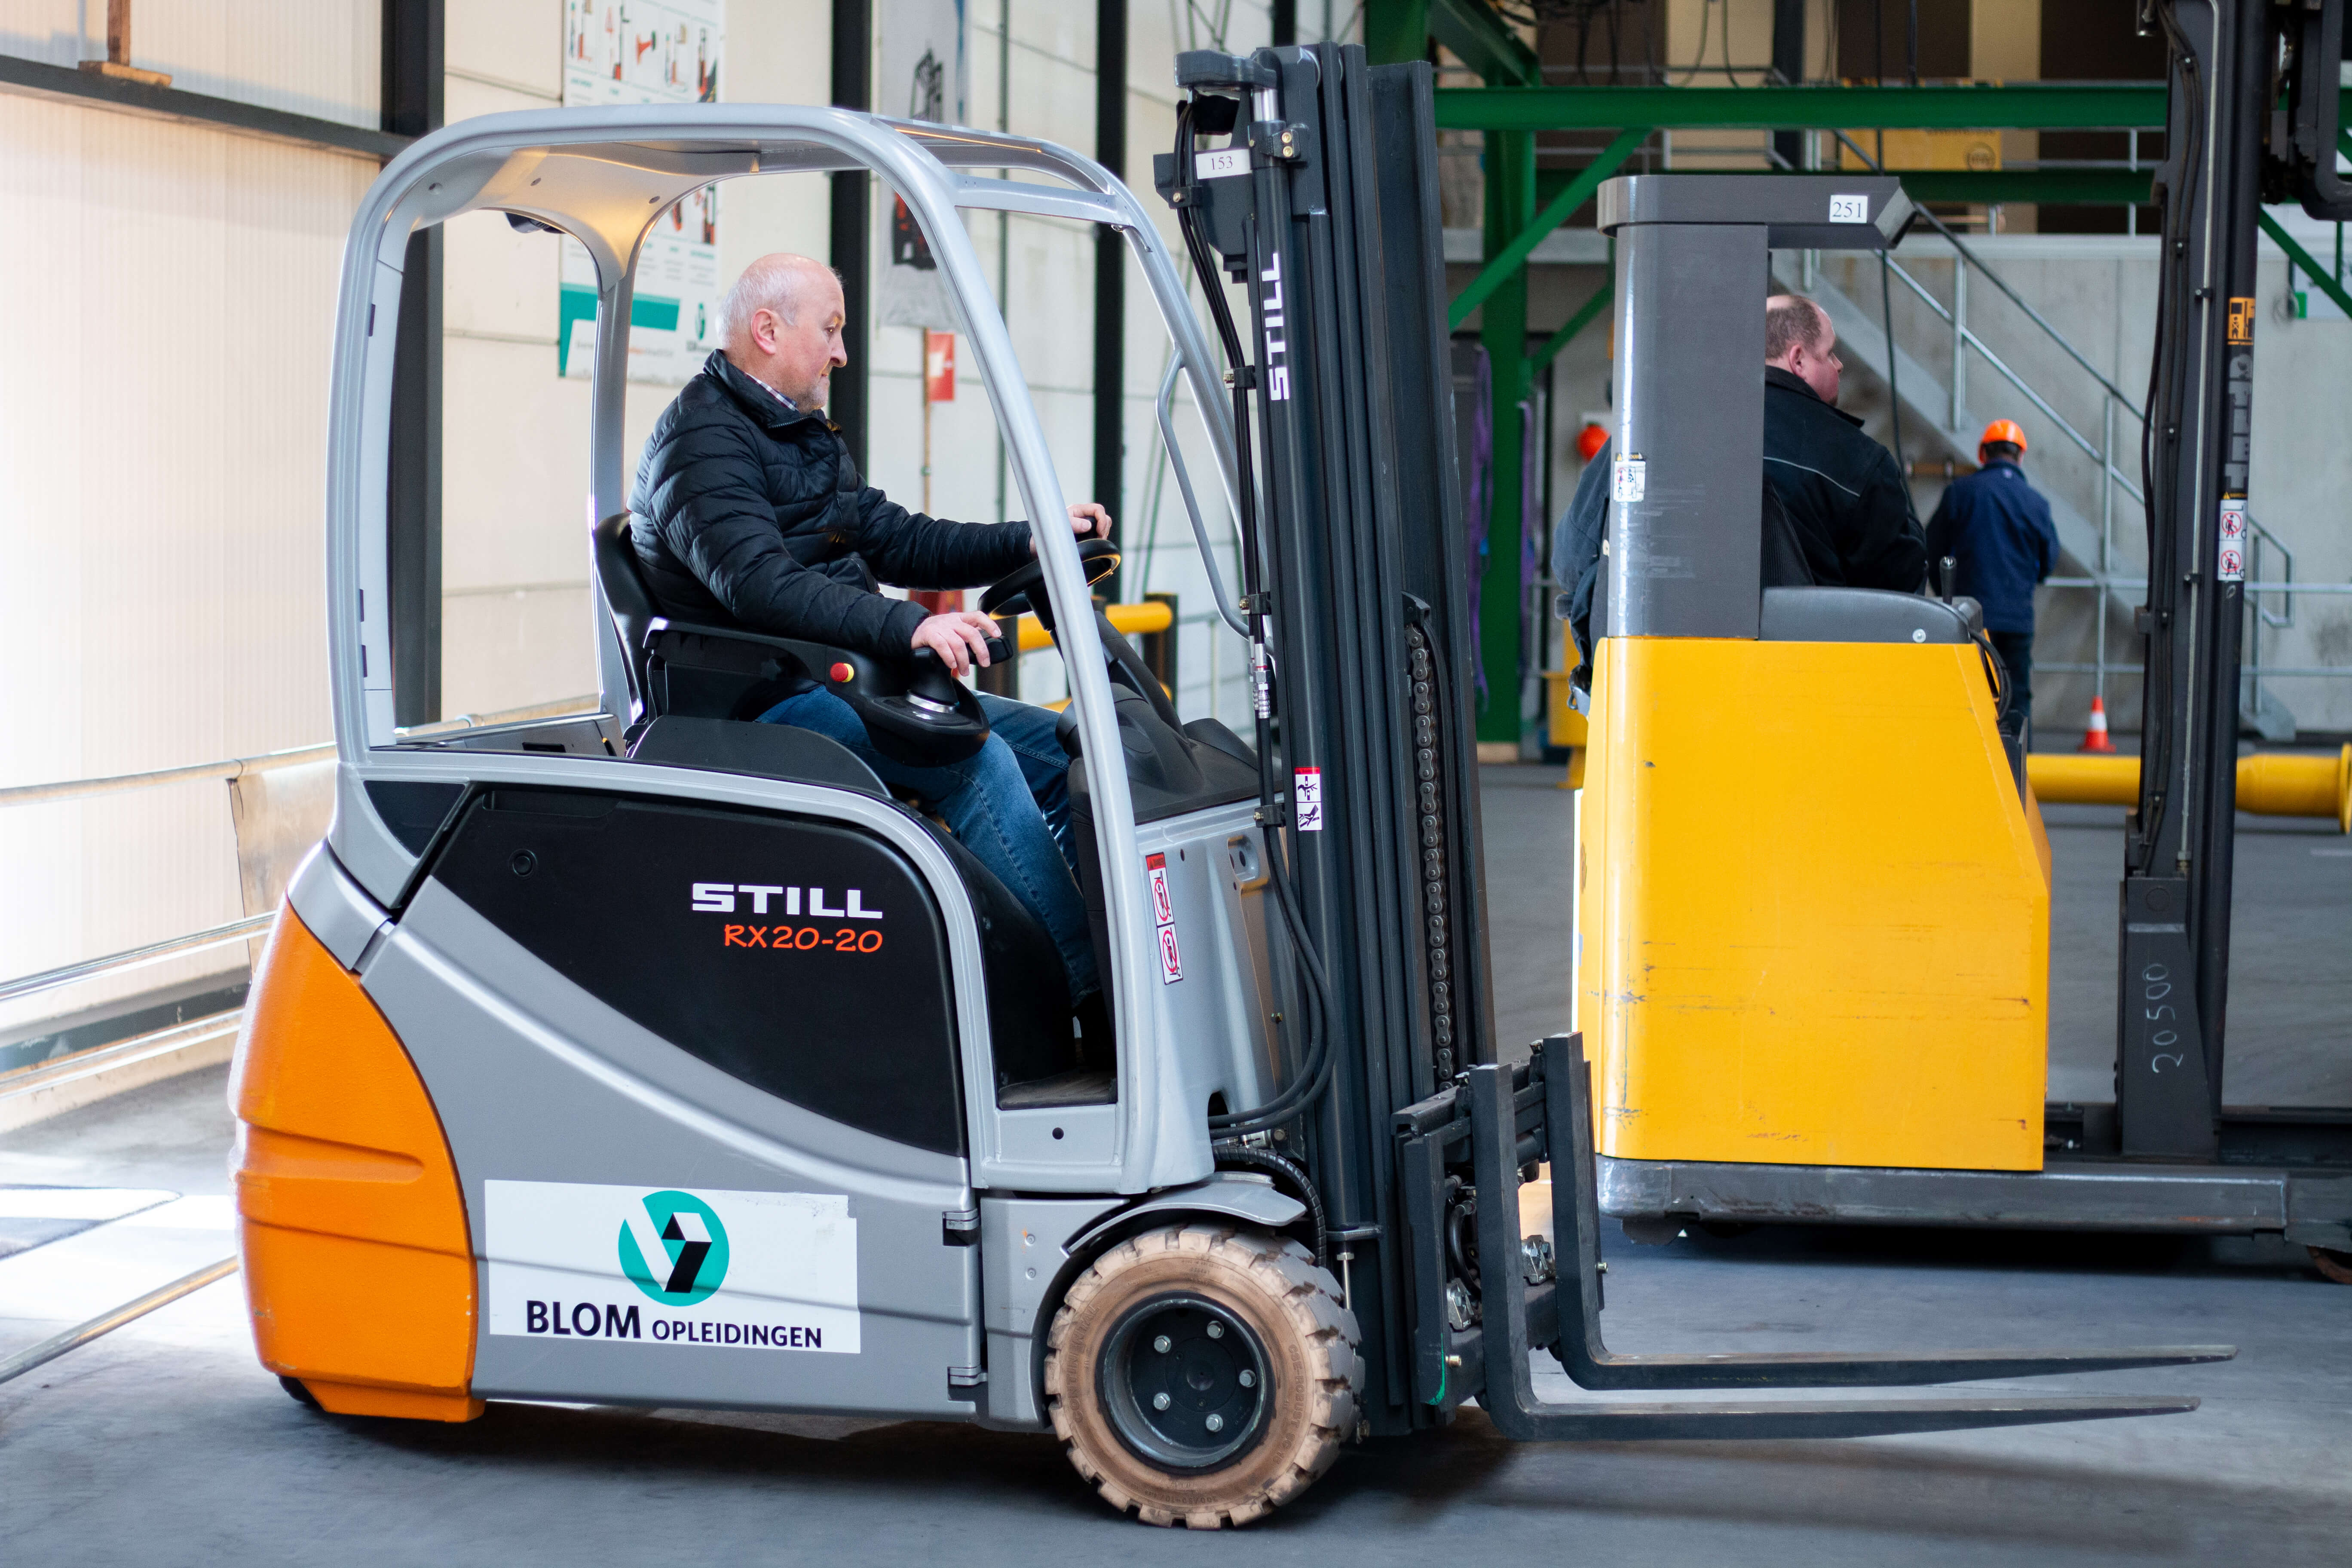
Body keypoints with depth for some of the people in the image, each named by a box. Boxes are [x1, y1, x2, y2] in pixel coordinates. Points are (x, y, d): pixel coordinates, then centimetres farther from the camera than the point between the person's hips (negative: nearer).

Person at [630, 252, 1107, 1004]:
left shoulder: (804, 435, 21)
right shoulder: (702, 441, -13)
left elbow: (894, 540, 20)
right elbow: (758, 583, -28)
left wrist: (1029, 542, 6)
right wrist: (907, 626, -39)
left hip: (842, 673, 10)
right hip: (764, 702, -10)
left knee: (1057, 746, -1)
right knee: (976, 759, -27)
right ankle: (1089, 990, -28)